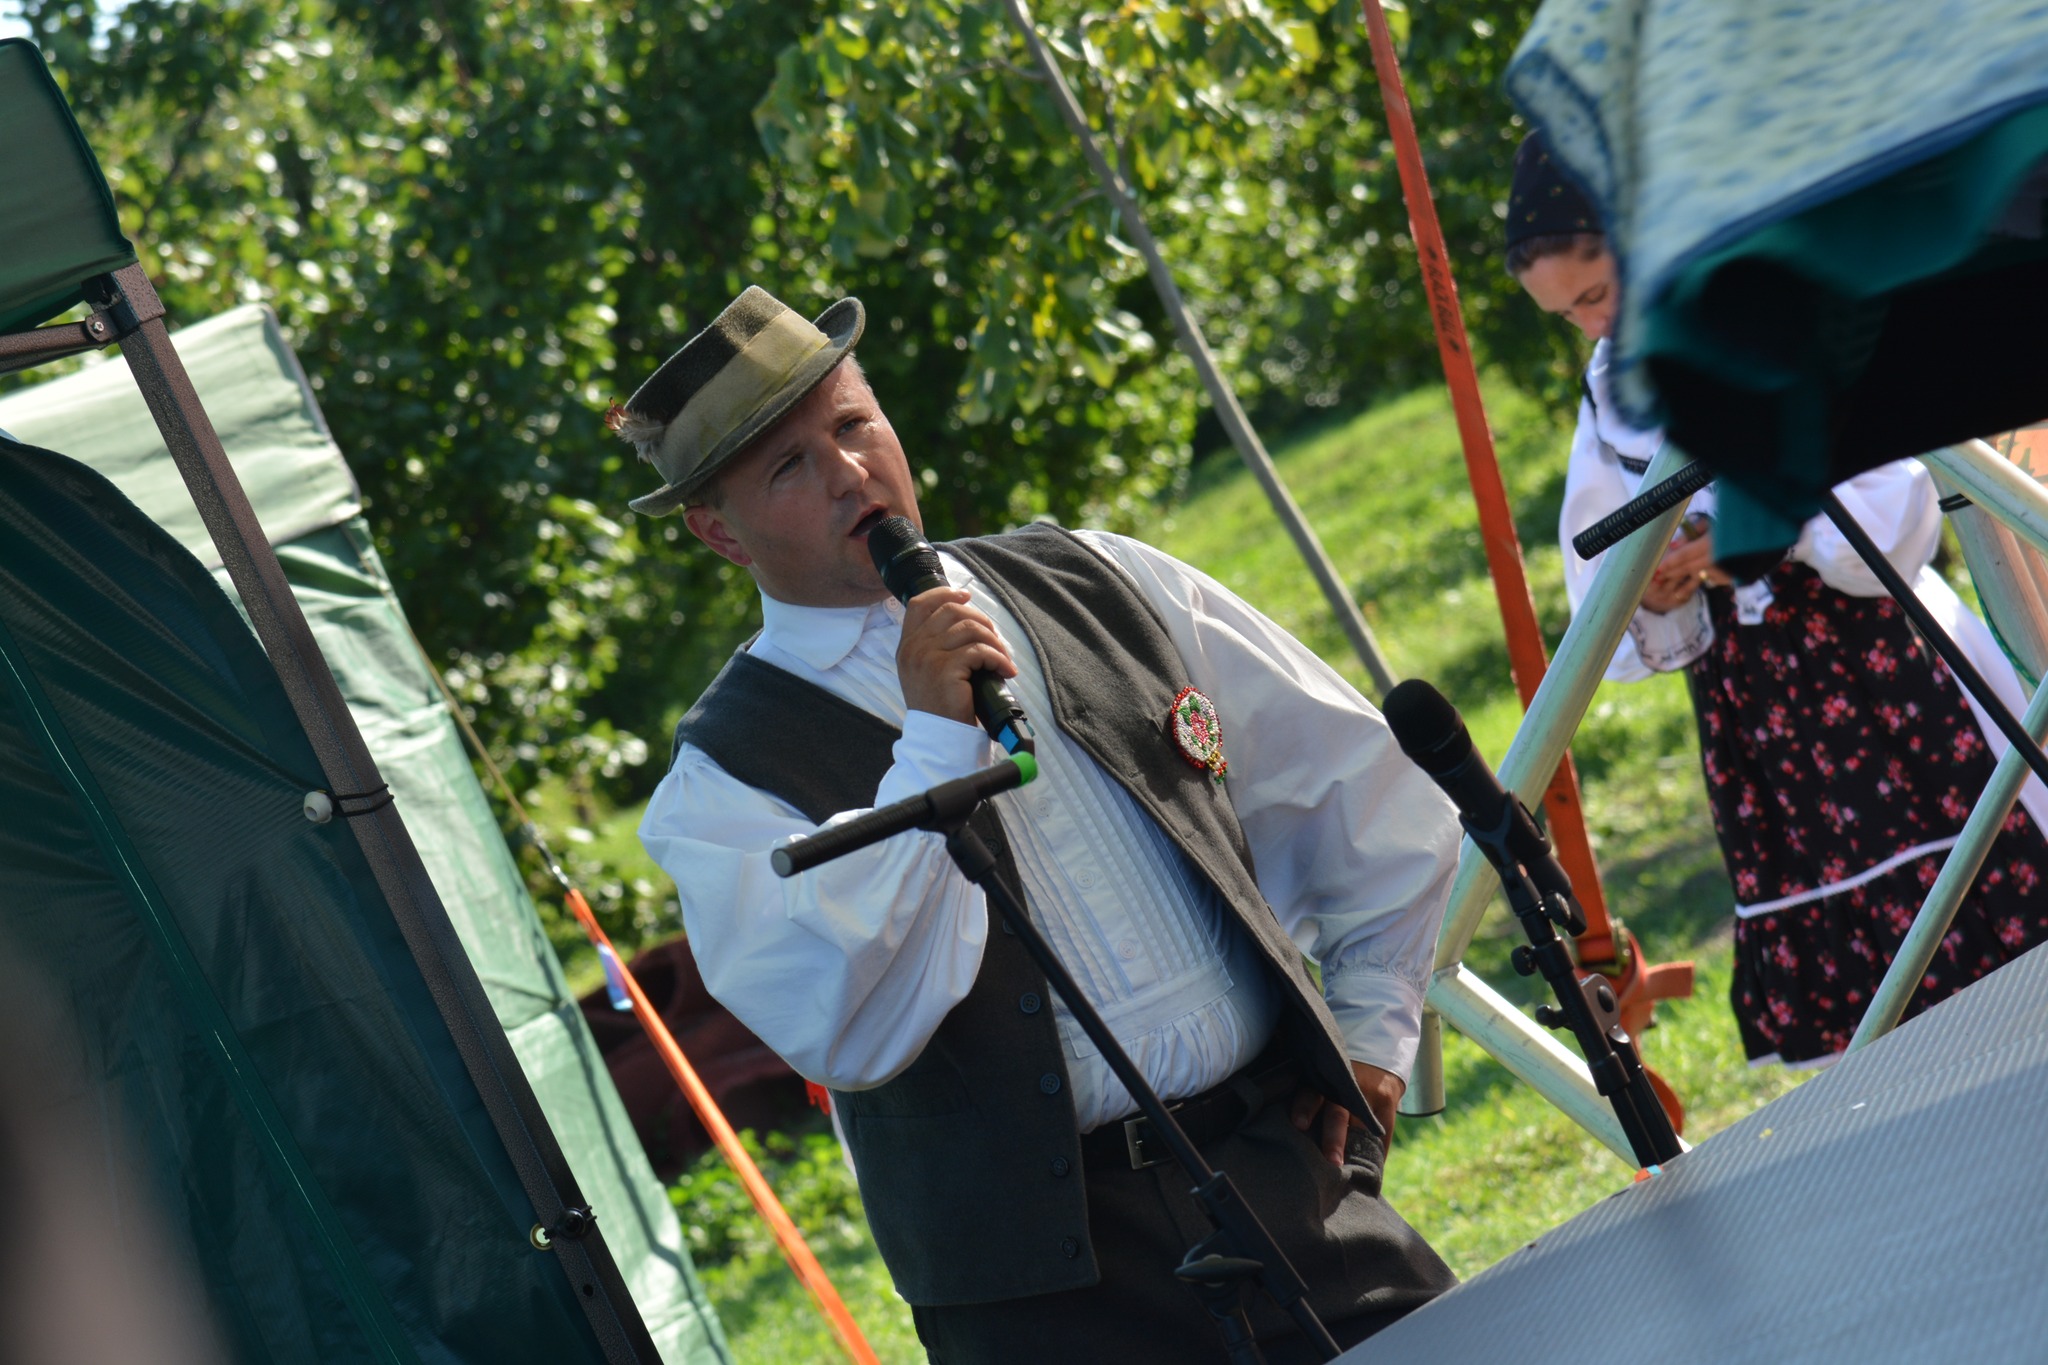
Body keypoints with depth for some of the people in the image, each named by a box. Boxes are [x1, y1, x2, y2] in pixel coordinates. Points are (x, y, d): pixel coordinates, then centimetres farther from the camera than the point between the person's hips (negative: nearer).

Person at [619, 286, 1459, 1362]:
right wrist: (934, 742, -17)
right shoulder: (725, 780, -3)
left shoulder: (1099, 585, 9)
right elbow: (846, 1038, -18)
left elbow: (1364, 783, 18)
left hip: (1288, 1166, 4)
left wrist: (1375, 1023, 12)